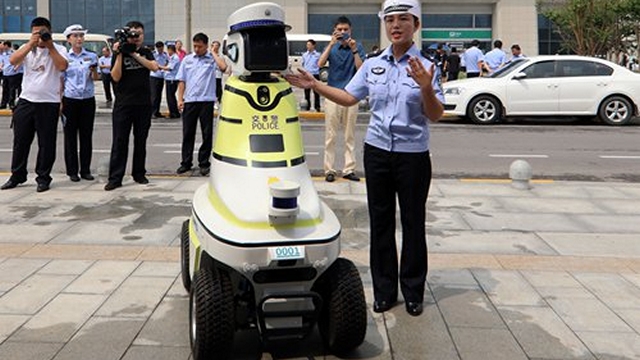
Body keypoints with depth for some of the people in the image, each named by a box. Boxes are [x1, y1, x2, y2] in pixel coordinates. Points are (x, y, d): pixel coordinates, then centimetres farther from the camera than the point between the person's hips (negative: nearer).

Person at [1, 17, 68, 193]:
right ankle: (17, 176, 22)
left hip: (48, 103, -3)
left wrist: (50, 46, -15)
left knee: (46, 143, 2)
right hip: (26, 101, 3)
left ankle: (43, 178, 13)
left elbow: (63, 66, -19)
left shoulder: (58, 49, 0)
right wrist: (31, 43, -15)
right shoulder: (27, 48, 8)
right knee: (20, 141, 10)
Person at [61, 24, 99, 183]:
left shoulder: (91, 56, 6)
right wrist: (59, 101, -1)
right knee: (70, 136, 2)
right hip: (70, 100, -1)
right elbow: (61, 80, 5)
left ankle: (86, 170, 13)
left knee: (86, 135, 4)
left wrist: (93, 71, -12)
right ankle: (72, 171, 10)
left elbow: (95, 78, 9)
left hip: (88, 100, 1)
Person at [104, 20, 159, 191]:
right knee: (119, 142, -3)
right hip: (123, 104, -2)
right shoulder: (120, 53, 2)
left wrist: (134, 53, -14)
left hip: (144, 104, 3)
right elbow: (116, 77, -9)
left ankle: (139, 174, 20)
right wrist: (119, 54, -15)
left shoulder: (146, 52, 11)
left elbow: (154, 67, -9)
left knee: (141, 141, 9)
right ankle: (115, 178, -2)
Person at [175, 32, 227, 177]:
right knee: (188, 133, 6)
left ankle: (204, 163, 12)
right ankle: (186, 163, 15)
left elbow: (223, 67, -17)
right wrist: (180, 99, 4)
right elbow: (182, 81, 12)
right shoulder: (187, 59, 12)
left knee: (207, 133, 2)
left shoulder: (212, 58, 4)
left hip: (206, 100, -2)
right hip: (189, 100, 2)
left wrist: (213, 52, -4)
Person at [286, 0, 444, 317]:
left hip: (413, 155, -3)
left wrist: (426, 88, -31)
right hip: (378, 151, 4)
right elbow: (349, 97, 12)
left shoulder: (426, 67, -7)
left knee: (413, 223, 5)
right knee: (380, 222, 9)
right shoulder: (372, 65, 5)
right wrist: (313, 85, 4)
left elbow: (435, 116, -12)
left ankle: (413, 292, 20)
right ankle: (384, 290, 21)